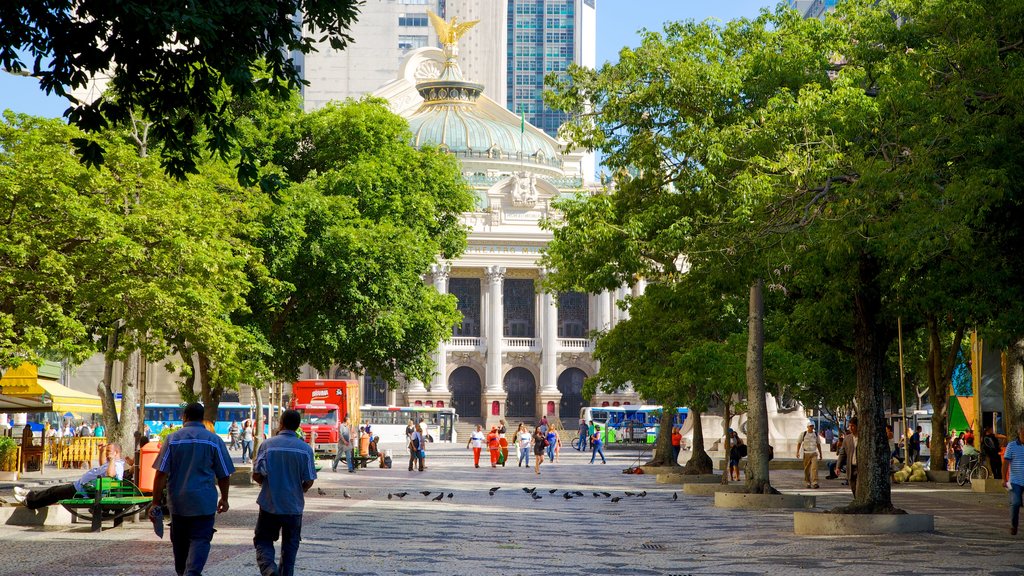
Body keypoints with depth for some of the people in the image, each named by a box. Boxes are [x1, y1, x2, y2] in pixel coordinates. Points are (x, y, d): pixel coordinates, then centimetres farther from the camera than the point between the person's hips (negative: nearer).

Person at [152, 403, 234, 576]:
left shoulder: (173, 439, 1)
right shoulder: (214, 440, -1)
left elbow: (161, 473, -4)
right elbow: (223, 475, 3)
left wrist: (156, 501, 0)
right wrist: (224, 499, 16)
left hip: (177, 502, 2)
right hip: (204, 502, -2)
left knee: (180, 542, 15)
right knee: (200, 540, -4)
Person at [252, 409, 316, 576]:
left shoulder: (267, 445, -8)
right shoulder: (305, 448, -6)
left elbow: (257, 476, -6)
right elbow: (308, 482, -5)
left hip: (269, 505, -1)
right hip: (294, 506, 1)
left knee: (263, 541, 10)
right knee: (290, 546, 15)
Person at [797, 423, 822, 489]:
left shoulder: (815, 434, 8)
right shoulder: (803, 434, 0)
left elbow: (818, 444, 17)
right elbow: (799, 443, 3)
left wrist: (820, 454, 18)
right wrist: (797, 452, -8)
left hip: (814, 453, 1)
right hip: (806, 453, -1)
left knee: (814, 468, -13)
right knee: (807, 469, 4)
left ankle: (814, 483, -18)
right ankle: (808, 483, 19)